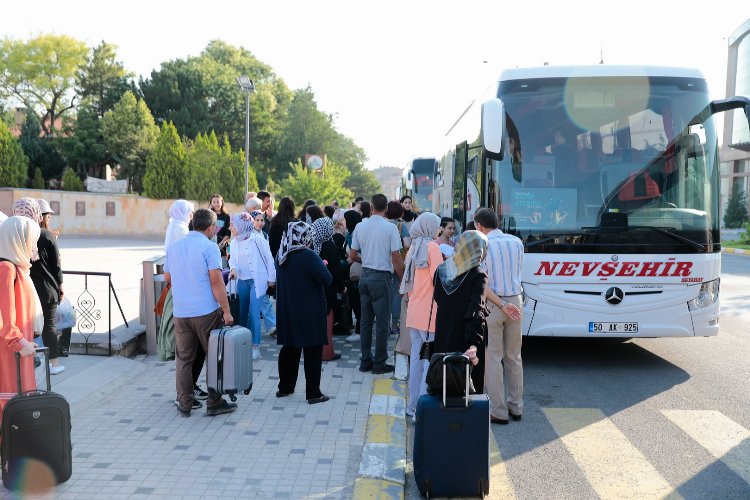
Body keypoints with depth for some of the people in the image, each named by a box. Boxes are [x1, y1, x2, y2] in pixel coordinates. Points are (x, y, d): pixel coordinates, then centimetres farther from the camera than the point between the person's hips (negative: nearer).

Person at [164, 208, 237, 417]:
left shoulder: (174, 246, 10)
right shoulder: (209, 247, -9)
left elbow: (167, 277, 19)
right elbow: (216, 282, -14)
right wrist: (226, 311, -11)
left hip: (180, 312, 5)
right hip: (206, 311, -5)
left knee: (183, 359, 12)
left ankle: (185, 404, 16)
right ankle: (214, 403, 13)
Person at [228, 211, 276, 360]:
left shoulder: (257, 238, -10)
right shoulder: (234, 242, 8)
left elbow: (269, 258, -7)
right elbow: (232, 259, 7)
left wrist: (271, 278, -6)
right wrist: (233, 268, -16)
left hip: (257, 280, -6)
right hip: (242, 281, 6)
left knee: (254, 313, -9)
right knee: (241, 312, 9)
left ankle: (255, 346, -1)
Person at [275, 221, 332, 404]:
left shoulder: (281, 256, 4)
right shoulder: (308, 256, -19)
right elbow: (327, 279, -18)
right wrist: (321, 266, 2)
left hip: (287, 309, 7)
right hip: (309, 311, -7)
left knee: (289, 347, 17)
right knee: (312, 350, 2)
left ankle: (284, 387, 26)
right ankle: (313, 393, 6)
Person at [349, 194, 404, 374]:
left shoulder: (360, 226, 2)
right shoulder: (390, 228, -11)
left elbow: (353, 256, 8)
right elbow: (396, 259, -12)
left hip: (365, 275, 5)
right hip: (382, 277, -5)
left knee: (366, 321, 13)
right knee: (382, 322, 3)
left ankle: (365, 361, 20)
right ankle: (379, 363, 9)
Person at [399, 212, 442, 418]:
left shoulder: (412, 249, 16)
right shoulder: (432, 247, -10)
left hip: (414, 312, 9)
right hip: (430, 312, -9)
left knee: (416, 358, 14)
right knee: (431, 361, -5)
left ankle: (413, 405, 20)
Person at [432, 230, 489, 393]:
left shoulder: (440, 270, 0)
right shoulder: (478, 277, -16)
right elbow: (477, 309, -24)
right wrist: (474, 342, -29)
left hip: (443, 338, 5)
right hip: (465, 341, -5)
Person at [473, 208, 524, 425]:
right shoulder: (516, 242, 4)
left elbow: (481, 284, -16)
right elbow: (516, 273, 10)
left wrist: (502, 306, -15)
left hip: (491, 304, -5)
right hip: (515, 301, 5)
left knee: (493, 358, 3)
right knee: (514, 357, 16)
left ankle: (499, 411, 8)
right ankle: (516, 407, 24)